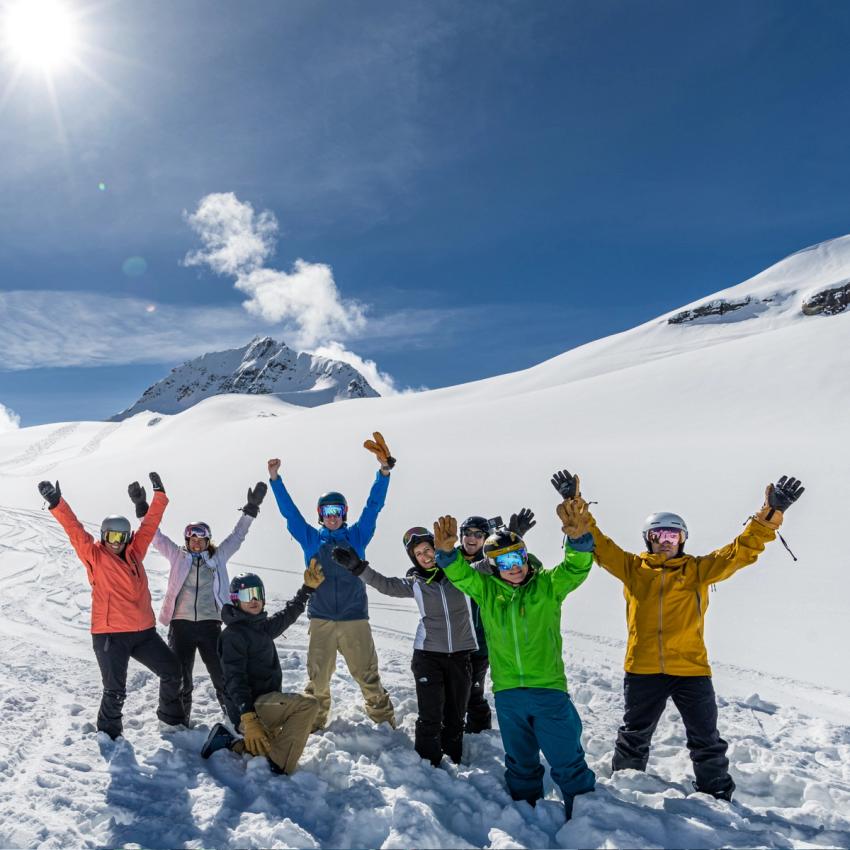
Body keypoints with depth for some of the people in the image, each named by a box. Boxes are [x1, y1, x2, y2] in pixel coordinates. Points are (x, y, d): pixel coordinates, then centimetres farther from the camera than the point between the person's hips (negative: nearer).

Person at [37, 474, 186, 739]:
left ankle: (171, 720, 31)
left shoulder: (135, 552, 10)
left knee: (172, 671, 11)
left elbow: (149, 524, 16)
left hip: (144, 632, 5)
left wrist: (159, 495, 19)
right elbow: (75, 531, -13)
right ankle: (109, 734, 24)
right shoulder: (95, 556, -1)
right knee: (115, 691, -2)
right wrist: (57, 503, -23)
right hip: (110, 635, -5)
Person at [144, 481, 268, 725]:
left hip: (210, 625, 0)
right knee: (180, 677, 5)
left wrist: (251, 508, 6)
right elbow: (156, 535, 6)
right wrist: (142, 508, -3)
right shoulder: (178, 556, 10)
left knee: (222, 675, 2)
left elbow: (237, 536, 12)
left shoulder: (218, 556, 11)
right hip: (181, 624, 0)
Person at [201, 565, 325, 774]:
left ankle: (228, 742, 16)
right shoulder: (233, 634, -13)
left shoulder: (262, 626, 12)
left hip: (267, 705, 9)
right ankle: (279, 769, -21)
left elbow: (288, 614, 31)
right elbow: (234, 679, -22)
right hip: (250, 708, -9)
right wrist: (248, 718, -32)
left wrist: (308, 587, 29)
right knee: (308, 705, -22)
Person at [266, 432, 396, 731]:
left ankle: (385, 722, 16)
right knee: (318, 679, 5)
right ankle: (313, 724, 22)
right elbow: (289, 511, 7)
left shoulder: (356, 536, 8)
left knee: (369, 677, 2)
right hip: (321, 620, 1)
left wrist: (384, 469, -9)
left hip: (355, 620, -1)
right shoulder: (311, 538, 9)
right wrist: (274, 479, 1)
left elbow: (373, 506, 1)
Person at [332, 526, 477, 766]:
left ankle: (453, 762, 29)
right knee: (430, 718, -5)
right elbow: (385, 584, -10)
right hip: (428, 656, -1)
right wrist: (358, 567, -23)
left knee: (455, 717, 13)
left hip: (461, 655, 1)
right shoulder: (415, 583, -1)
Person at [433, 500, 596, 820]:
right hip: (507, 694, 2)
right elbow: (459, 573, -11)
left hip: (549, 689, -2)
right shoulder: (486, 590, 3)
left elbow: (577, 567, -18)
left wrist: (577, 537, -41)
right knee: (520, 763, 18)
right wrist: (447, 550, -34)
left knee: (568, 763, 5)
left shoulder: (547, 584, -3)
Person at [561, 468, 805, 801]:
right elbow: (598, 543, -3)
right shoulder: (633, 568, 4)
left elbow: (741, 551, -7)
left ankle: (718, 798, 32)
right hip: (643, 671, 1)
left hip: (691, 670, 0)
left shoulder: (698, 570, 3)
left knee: (706, 742, 13)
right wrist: (577, 506, -16)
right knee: (633, 738, 17)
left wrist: (770, 513, -21)